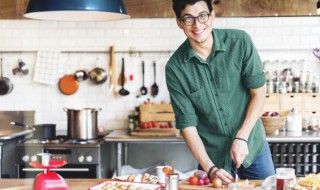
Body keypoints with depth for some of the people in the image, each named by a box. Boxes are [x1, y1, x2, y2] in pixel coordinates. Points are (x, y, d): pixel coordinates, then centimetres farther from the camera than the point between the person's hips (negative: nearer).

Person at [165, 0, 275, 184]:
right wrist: (210, 168, -17)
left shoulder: (240, 42, -13)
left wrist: (241, 137, -15)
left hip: (252, 145, 1)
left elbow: (259, 92, -7)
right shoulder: (175, 67, -13)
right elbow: (187, 123, -11)